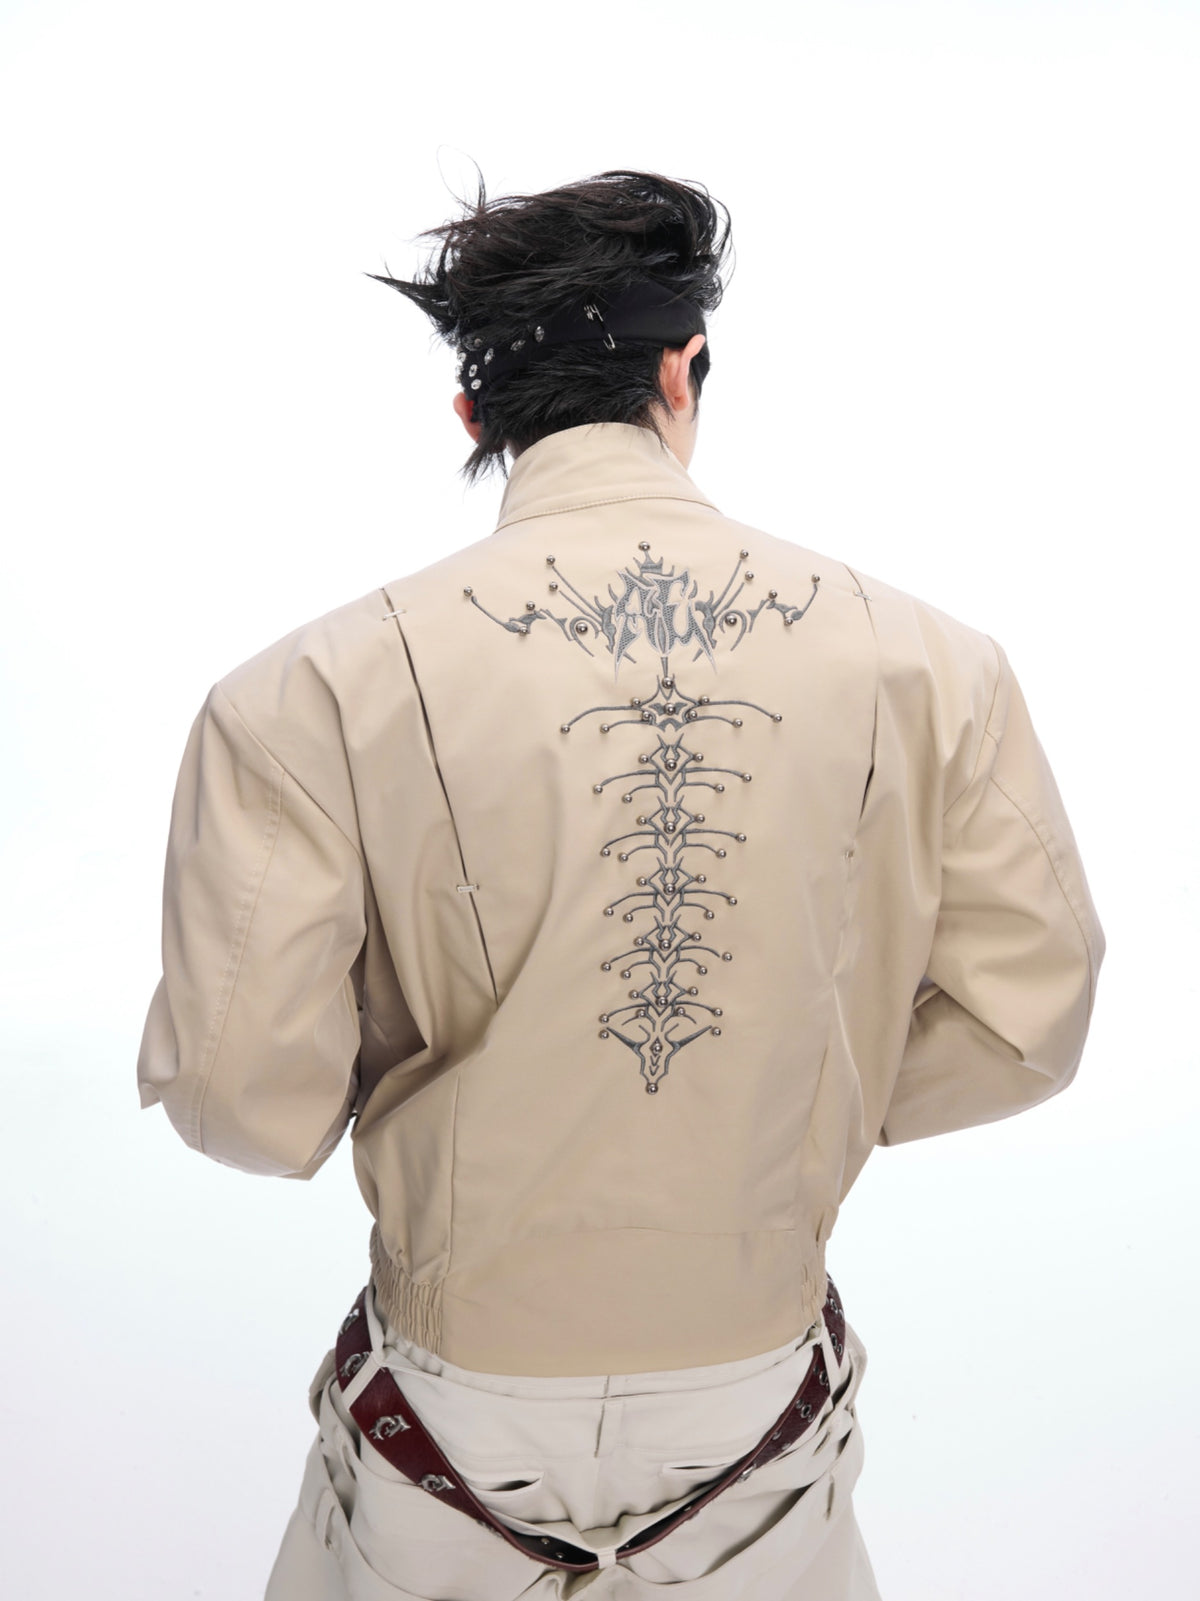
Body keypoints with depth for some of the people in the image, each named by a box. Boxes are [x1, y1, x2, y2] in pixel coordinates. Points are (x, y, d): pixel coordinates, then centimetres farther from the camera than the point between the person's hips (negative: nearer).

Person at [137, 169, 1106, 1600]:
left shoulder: (309, 693, -19)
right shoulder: (927, 665, -12)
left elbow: (241, 1094, -16)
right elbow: (1024, 1021, -5)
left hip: (458, 1437, -1)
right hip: (765, 1427, 2)